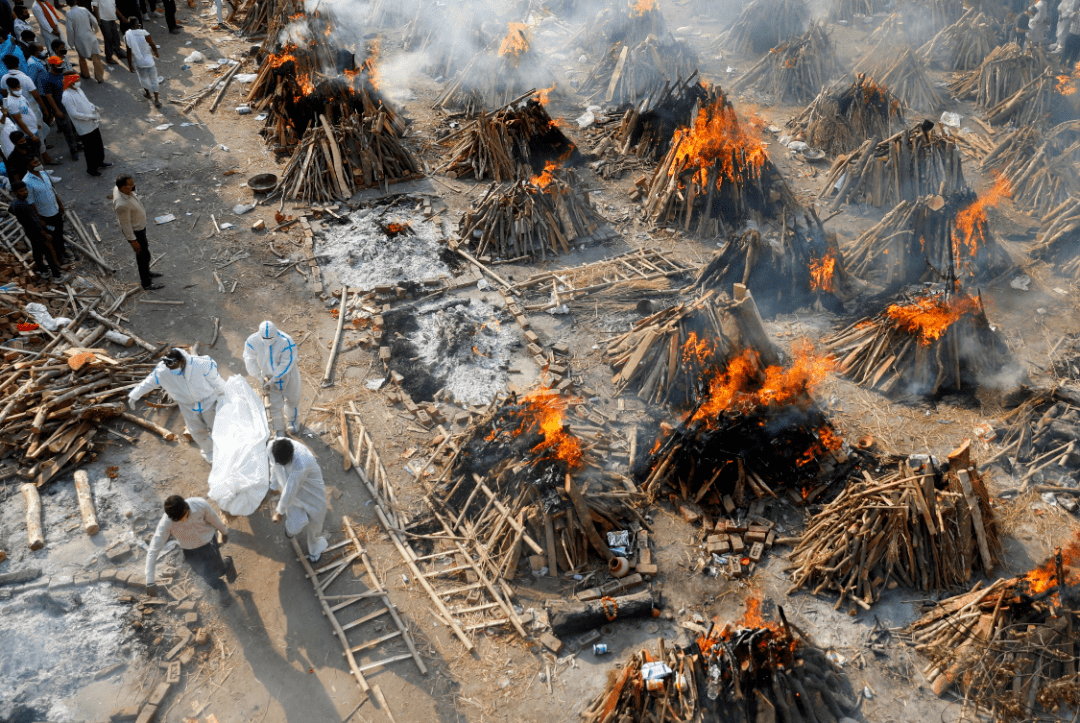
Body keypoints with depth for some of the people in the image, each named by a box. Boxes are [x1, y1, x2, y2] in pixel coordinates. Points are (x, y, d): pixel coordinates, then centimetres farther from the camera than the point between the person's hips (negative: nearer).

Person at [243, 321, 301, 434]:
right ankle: (279, 429, 27)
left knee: (292, 399, 18)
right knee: (274, 403, 6)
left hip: (287, 373, -1)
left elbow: (286, 364, -26)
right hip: (269, 375, 1)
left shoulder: (286, 342, -33)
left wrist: (273, 380, -25)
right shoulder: (253, 341, -24)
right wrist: (261, 378, -12)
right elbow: (250, 361, -12)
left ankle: (292, 421, 48)